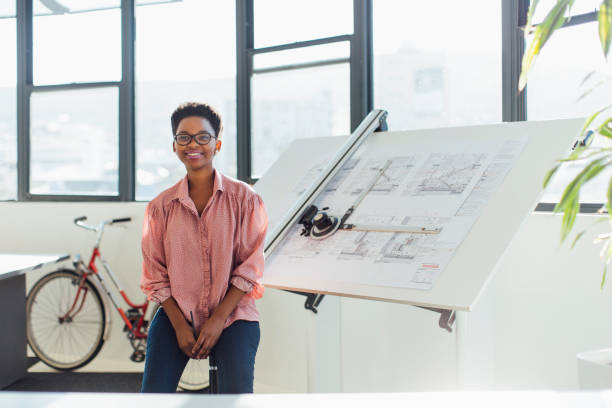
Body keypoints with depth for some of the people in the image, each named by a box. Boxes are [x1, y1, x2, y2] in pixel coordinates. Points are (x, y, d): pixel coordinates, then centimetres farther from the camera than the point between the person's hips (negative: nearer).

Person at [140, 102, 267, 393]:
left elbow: (249, 268, -3)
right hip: (176, 314, 2)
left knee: (237, 391, -24)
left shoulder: (245, 199, -1)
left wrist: (217, 321, -11)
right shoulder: (160, 207, 5)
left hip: (232, 314, -2)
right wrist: (180, 326, -6)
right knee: (153, 394, -16)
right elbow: (155, 276, 5)